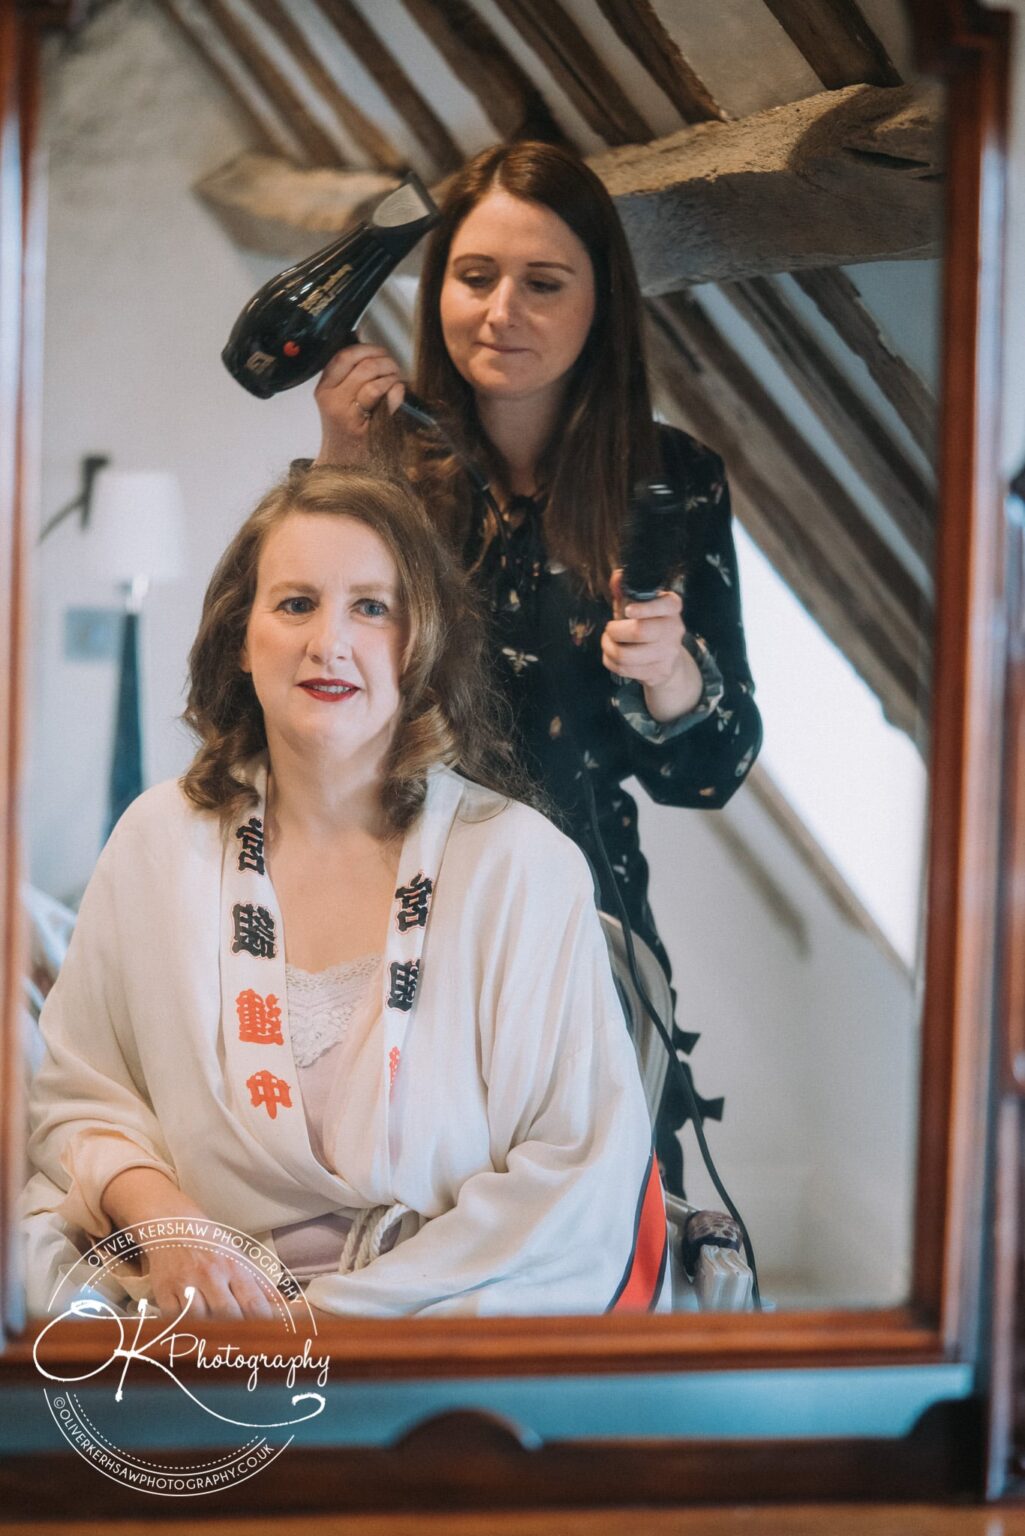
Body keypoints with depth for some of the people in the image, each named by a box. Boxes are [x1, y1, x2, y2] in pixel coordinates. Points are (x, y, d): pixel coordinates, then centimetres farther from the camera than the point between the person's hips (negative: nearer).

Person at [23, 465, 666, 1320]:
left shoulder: (524, 864, -3)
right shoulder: (158, 843, 7)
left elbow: (579, 1174, -6)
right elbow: (78, 1094, 14)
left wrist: (335, 1313, -13)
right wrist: (151, 1210, -8)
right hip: (211, 1321, 2)